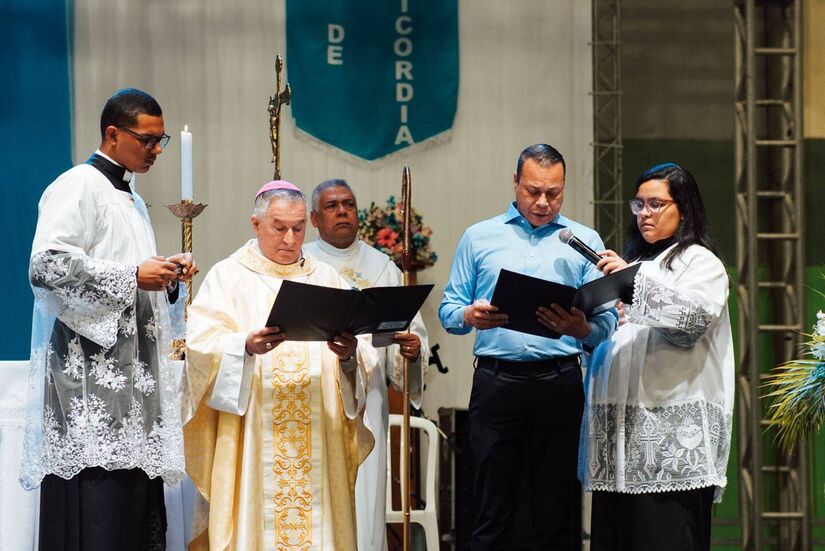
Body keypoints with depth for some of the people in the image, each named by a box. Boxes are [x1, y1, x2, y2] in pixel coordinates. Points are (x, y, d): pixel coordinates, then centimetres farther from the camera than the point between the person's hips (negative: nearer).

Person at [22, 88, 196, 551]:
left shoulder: (132, 200, 22)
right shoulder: (78, 188, -7)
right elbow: (47, 265, -19)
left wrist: (168, 274, 11)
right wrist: (133, 277, -16)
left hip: (130, 369, 9)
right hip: (91, 368, -9)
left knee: (135, 507, 4)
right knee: (97, 505, -12)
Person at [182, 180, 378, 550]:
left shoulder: (326, 279, 15)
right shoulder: (228, 277, 6)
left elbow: (365, 359, 7)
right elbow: (201, 346, -8)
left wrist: (350, 356, -16)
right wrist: (246, 346, -26)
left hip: (318, 437, 3)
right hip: (251, 441, -2)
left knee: (315, 517, -1)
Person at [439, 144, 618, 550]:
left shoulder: (584, 241, 10)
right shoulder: (480, 238, 13)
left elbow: (606, 319, 1)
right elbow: (449, 308, 8)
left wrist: (581, 329, -21)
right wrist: (470, 316, -15)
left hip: (560, 381, 0)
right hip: (496, 380, 0)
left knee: (556, 512, 2)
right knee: (492, 508, 1)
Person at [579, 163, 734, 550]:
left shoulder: (701, 262, 5)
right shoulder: (634, 260, 26)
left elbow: (693, 317, -14)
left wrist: (634, 281, -19)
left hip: (672, 426, -7)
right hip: (620, 424, 7)